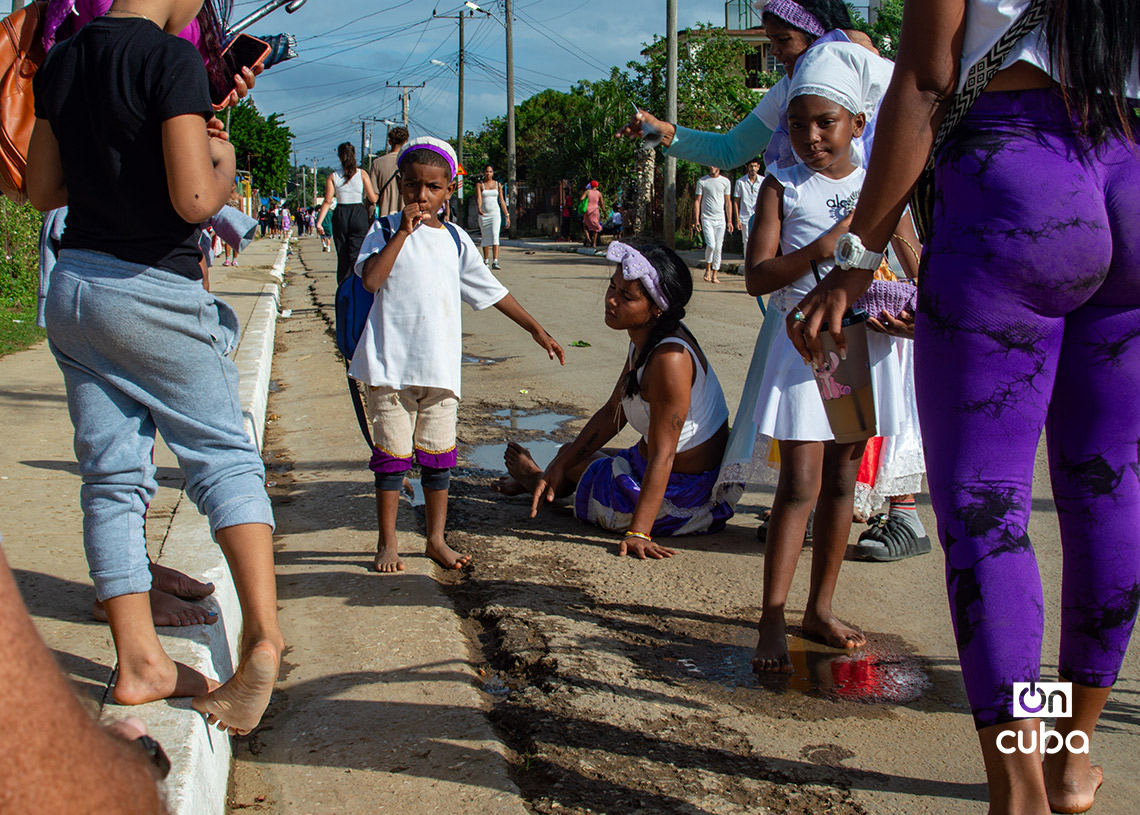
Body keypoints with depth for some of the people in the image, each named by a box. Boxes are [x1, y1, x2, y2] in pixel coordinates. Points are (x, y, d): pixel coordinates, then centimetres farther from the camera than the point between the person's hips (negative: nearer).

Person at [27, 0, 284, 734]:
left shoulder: (62, 62, 9)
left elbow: (43, 191, 15)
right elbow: (194, 201, -20)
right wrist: (223, 164, 0)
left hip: (74, 285, 6)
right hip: (155, 293, -6)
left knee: (112, 475, 8)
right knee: (225, 455, 4)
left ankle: (140, 660, 12)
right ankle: (263, 633, -7)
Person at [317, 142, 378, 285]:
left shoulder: (333, 177, 2)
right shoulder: (362, 174, -1)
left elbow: (327, 202, -6)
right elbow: (373, 199, -3)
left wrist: (319, 221, -5)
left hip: (340, 217, 2)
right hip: (359, 216, -1)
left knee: (342, 257, 12)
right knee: (356, 257, -2)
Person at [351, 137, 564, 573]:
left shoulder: (455, 239, 11)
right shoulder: (386, 230, 1)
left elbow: (492, 291, 17)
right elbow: (371, 279, -17)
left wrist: (536, 329, 16)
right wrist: (404, 232, -17)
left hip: (440, 368, 3)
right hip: (391, 364, -3)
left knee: (438, 456, 9)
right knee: (392, 454, 2)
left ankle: (436, 538, 22)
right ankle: (387, 542, 15)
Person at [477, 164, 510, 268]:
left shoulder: (498, 185, 8)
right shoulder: (479, 185, 3)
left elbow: (502, 201, 9)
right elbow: (478, 198, -12)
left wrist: (507, 215, 5)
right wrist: (479, 208, -32)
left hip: (495, 213, 0)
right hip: (483, 214, 0)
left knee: (495, 235, -16)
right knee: (485, 236, 5)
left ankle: (495, 261, -24)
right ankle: (486, 260, 18)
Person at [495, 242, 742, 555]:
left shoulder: (670, 359, -33)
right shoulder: (645, 338, -2)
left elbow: (662, 456, -32)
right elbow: (613, 412, 7)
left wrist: (638, 532, -31)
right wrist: (559, 466, 5)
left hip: (679, 491, -8)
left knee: (575, 463, 14)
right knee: (570, 455, 25)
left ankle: (534, 478, 46)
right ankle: (547, 480, 56)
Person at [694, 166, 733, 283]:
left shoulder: (725, 182, 8)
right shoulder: (702, 181, 3)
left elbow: (728, 202, 11)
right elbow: (697, 201, 5)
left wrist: (729, 221, 5)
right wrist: (696, 219, -3)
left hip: (720, 219, 2)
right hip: (707, 218, -2)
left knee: (718, 248, 0)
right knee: (711, 245, -16)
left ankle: (714, 275, 8)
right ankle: (707, 269, 6)